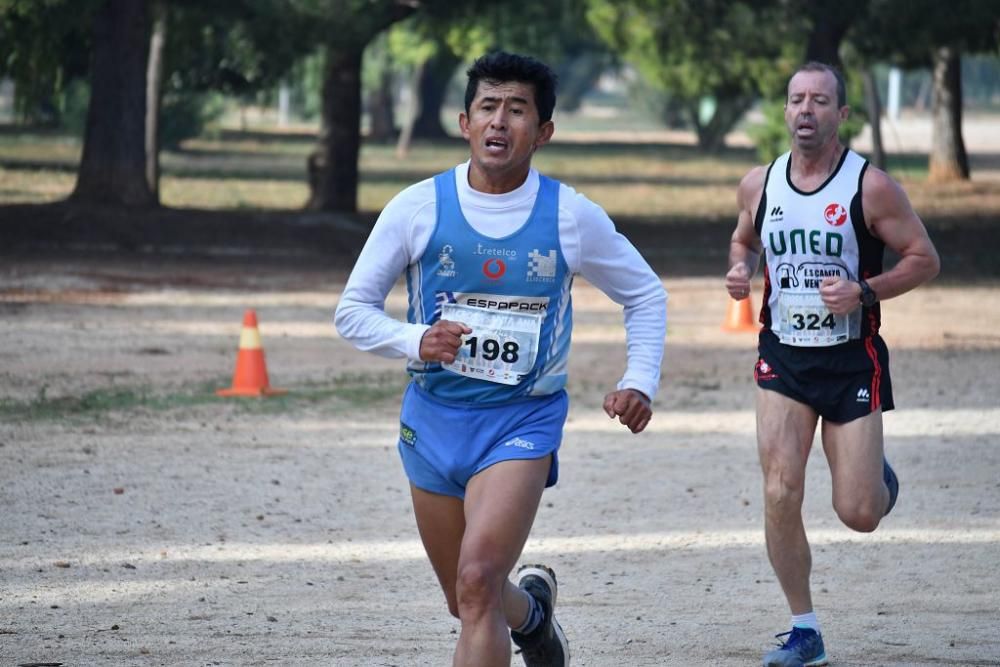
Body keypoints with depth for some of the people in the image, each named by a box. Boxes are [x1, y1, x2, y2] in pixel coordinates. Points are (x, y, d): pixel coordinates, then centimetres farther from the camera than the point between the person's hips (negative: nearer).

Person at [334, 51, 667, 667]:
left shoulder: (572, 218, -5)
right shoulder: (417, 208, -6)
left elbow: (646, 295, 11)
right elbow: (353, 310, 1)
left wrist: (641, 382, -3)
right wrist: (416, 341, -19)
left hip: (523, 421, -3)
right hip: (434, 415, 3)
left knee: (477, 582, -23)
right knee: (468, 602, 17)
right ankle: (532, 608, 51)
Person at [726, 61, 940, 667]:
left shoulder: (871, 186, -10)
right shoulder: (759, 185, 1)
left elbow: (925, 259, -6)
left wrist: (864, 292, -20)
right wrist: (741, 269, -2)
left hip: (853, 362, -2)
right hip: (783, 359, 3)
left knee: (859, 515, -2)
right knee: (780, 495, -12)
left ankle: (878, 478, 37)